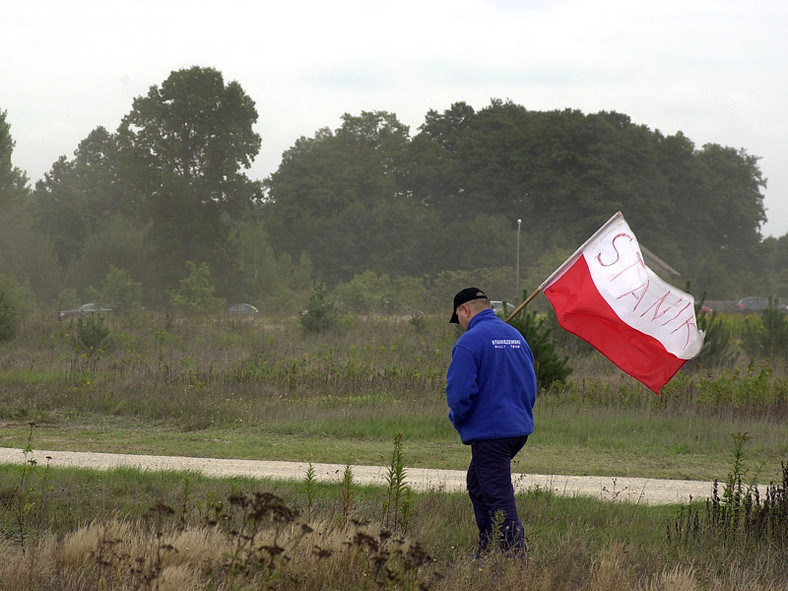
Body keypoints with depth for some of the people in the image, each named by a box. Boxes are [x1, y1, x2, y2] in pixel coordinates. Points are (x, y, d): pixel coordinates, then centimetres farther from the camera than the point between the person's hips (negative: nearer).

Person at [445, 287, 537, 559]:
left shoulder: (470, 341, -14)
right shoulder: (516, 336, 12)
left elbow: (460, 391, -18)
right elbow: (530, 383, 19)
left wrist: (458, 419, 0)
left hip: (490, 432, -9)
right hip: (520, 428, 9)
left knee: (499, 499, -6)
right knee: (477, 484, 23)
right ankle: (486, 554, 26)